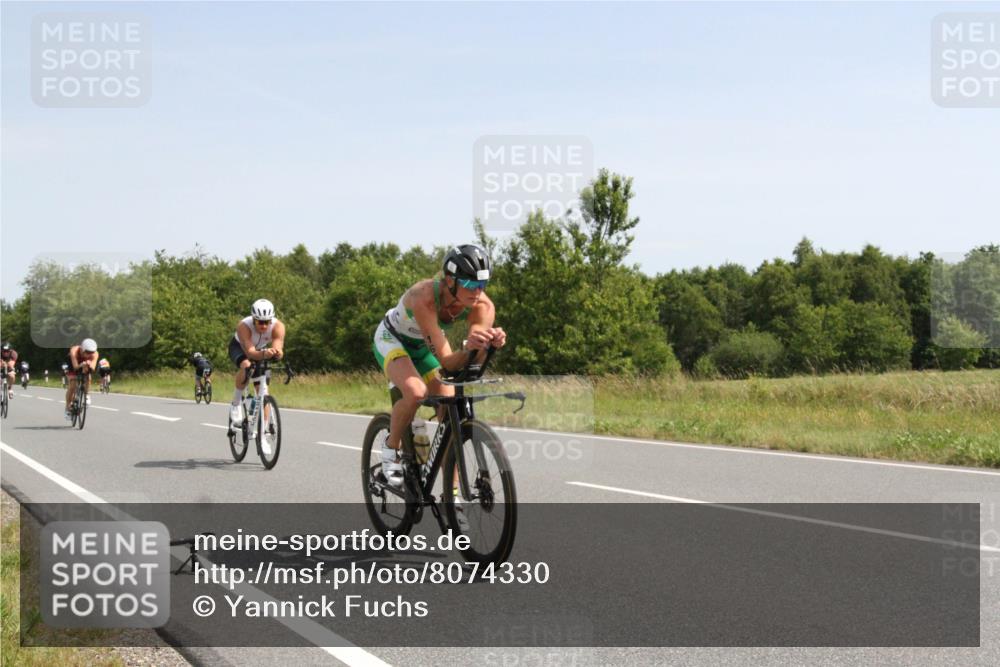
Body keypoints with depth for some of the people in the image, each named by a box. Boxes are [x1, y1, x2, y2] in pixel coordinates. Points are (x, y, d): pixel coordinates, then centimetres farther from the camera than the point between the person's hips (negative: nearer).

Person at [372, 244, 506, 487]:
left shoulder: (483, 306, -27)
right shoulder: (425, 298, -40)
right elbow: (446, 361, -42)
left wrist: (490, 342, -54)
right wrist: (468, 347, -63)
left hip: (423, 346, 5)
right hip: (392, 339, -5)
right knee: (416, 392, -33)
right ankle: (391, 448, -6)